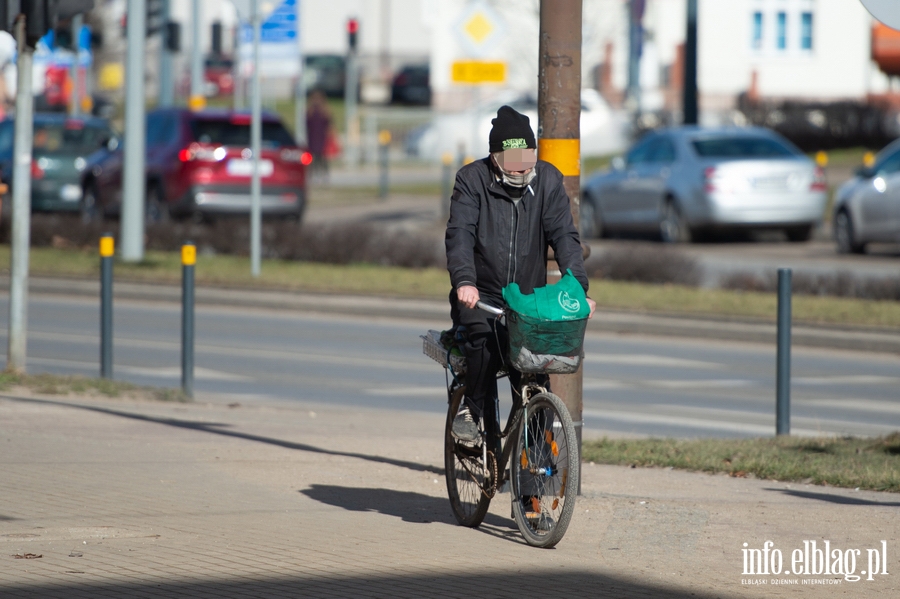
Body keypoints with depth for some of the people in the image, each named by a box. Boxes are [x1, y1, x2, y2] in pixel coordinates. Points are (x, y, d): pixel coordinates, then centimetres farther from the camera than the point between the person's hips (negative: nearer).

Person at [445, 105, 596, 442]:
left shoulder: (548, 180, 1)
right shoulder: (472, 180, -6)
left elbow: (564, 235, -6)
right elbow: (459, 234, -17)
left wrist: (579, 287, -20)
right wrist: (464, 281, -36)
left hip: (529, 298, 2)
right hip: (481, 296, -2)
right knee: (484, 341, -31)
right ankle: (472, 408, -8)